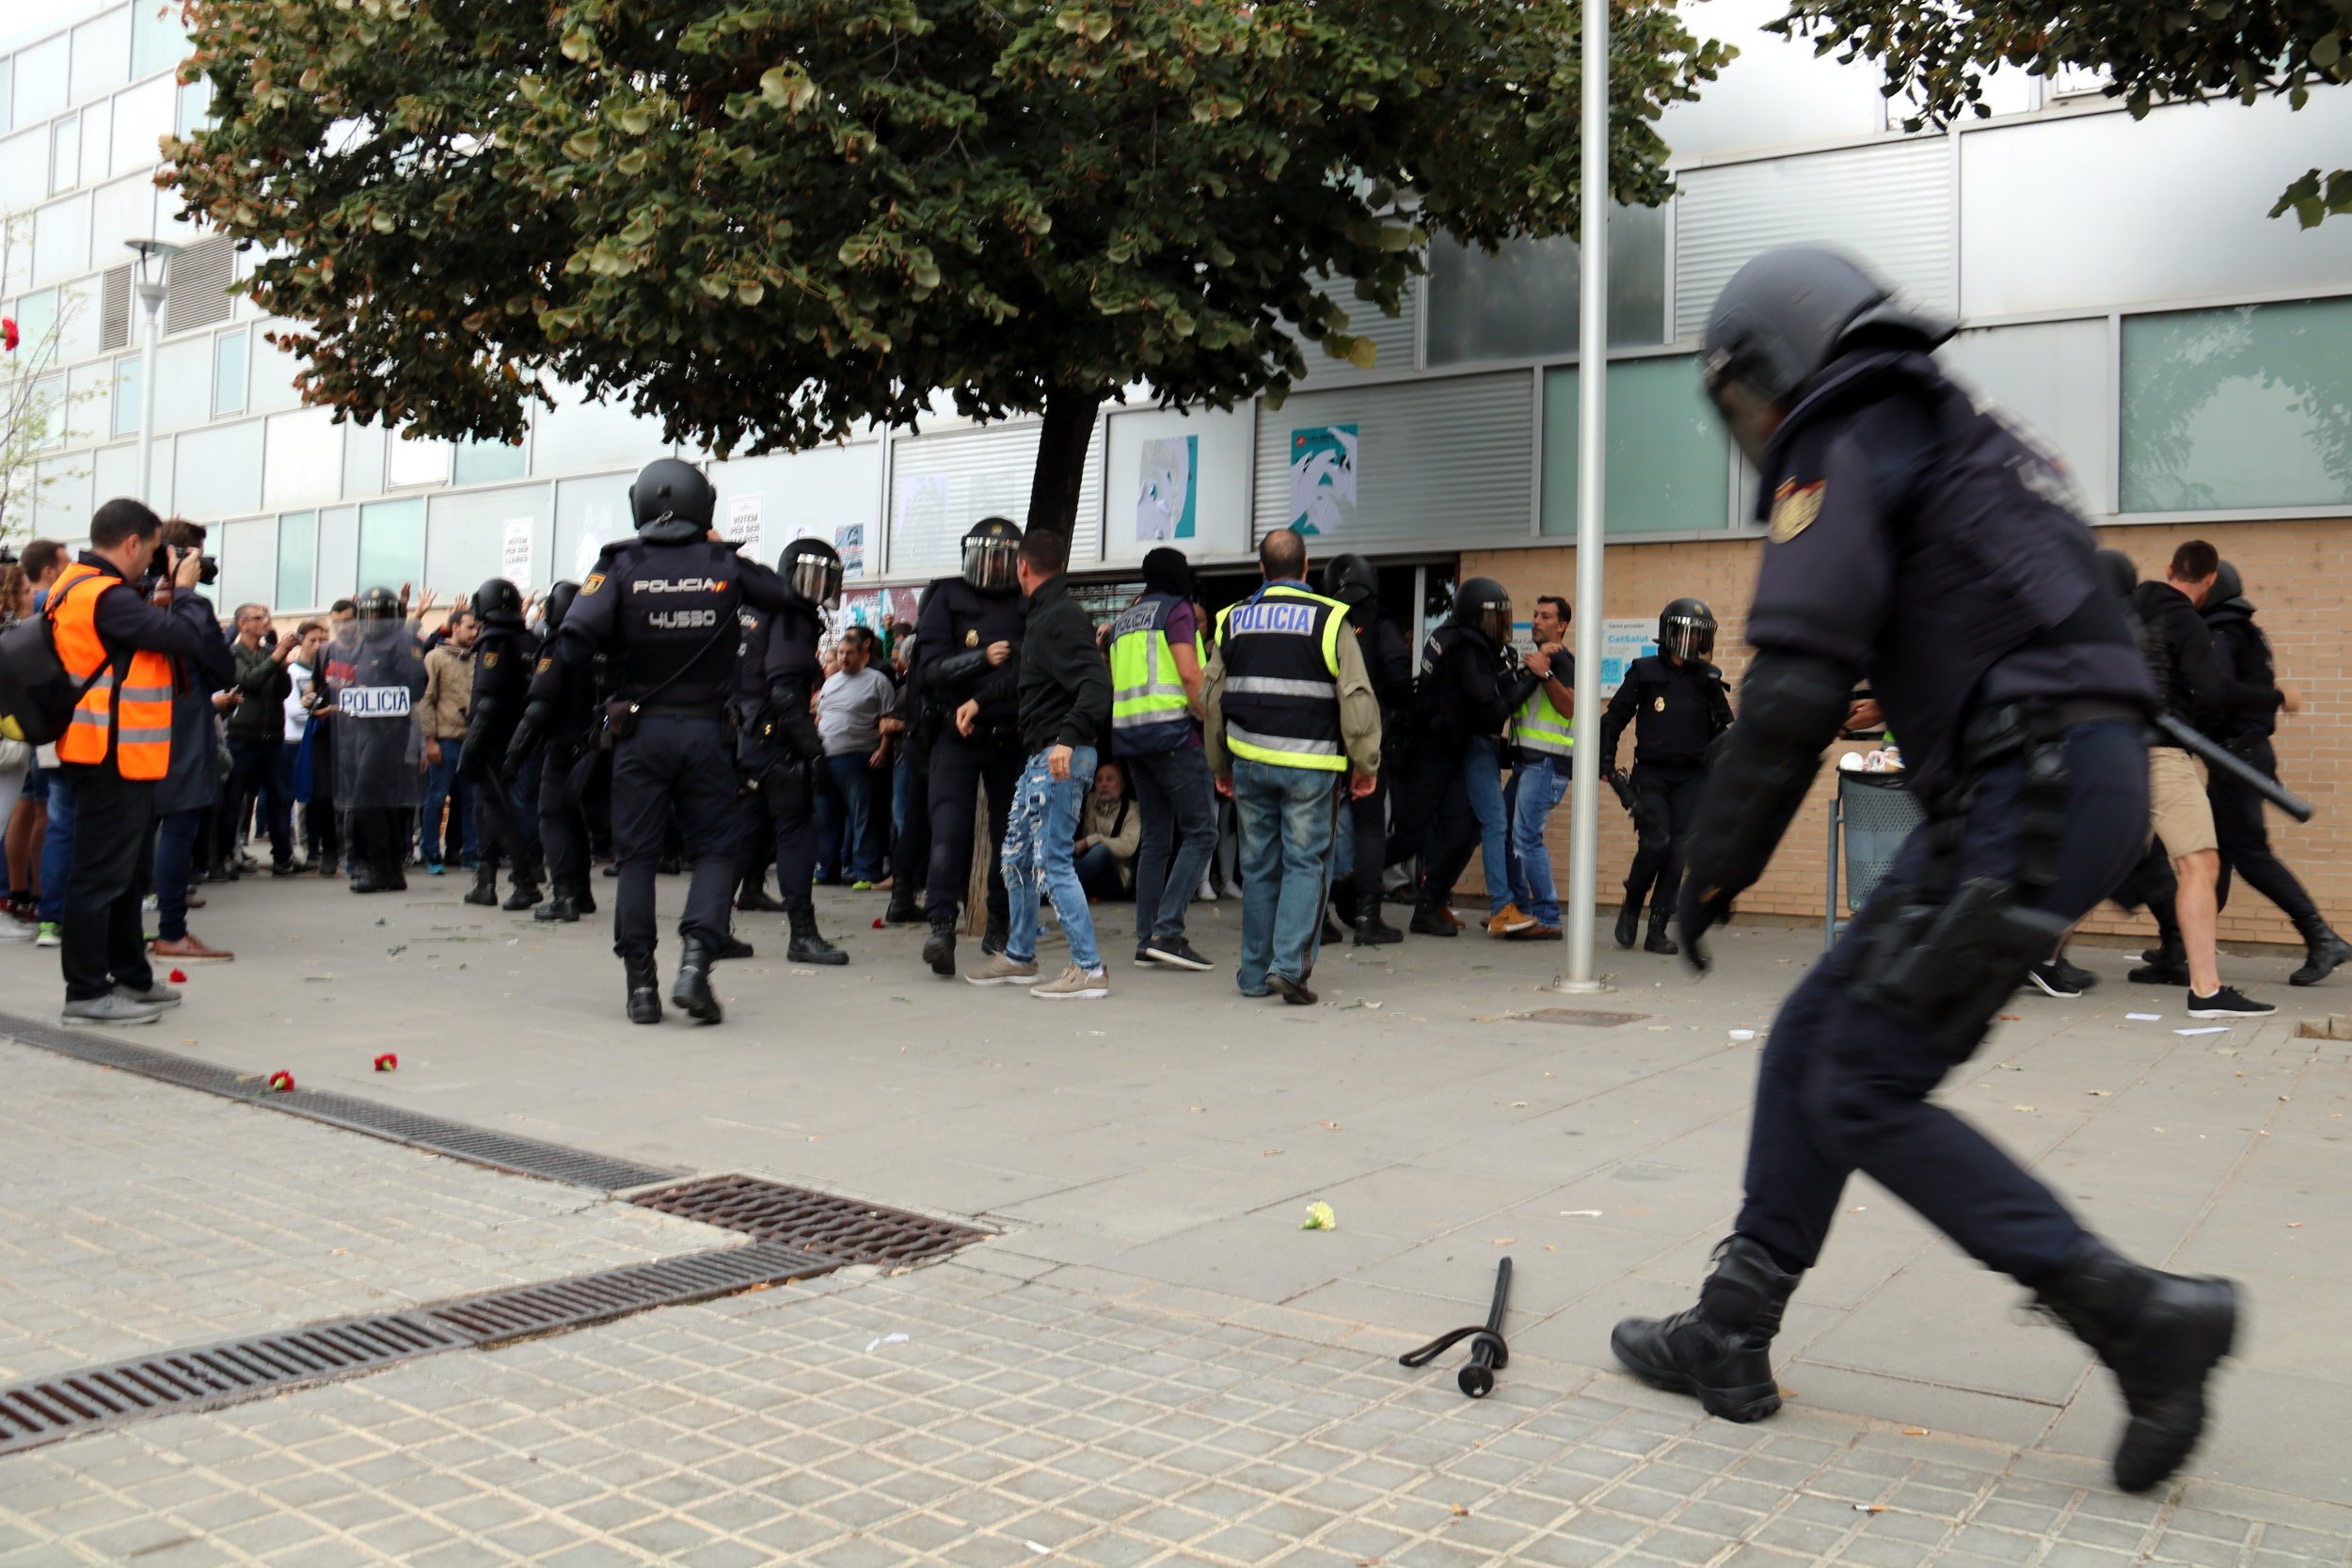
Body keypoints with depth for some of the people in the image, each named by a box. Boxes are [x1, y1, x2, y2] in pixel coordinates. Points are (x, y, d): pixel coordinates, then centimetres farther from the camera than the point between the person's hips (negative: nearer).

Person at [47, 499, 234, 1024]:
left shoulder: (80, 587, 14)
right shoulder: (104, 595, -19)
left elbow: (142, 633, 18)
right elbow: (184, 637, -22)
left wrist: (161, 602, 5)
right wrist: (184, 590, -5)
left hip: (114, 755, 11)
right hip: (115, 757, -11)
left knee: (120, 871, 17)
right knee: (102, 872, -6)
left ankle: (131, 977, 27)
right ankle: (87, 992, -1)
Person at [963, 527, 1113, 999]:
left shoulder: (1062, 617, -15)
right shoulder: (1041, 615, 17)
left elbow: (1097, 683, -26)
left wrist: (1068, 738, -36)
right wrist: (979, 702, 27)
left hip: (1061, 757, -11)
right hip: (1040, 755, 11)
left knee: (1052, 862, -9)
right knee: (1016, 856, 17)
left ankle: (1088, 970, -5)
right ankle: (1019, 956, 30)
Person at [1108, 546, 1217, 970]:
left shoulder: (1124, 620, 20)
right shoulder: (1176, 609, -2)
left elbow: (1113, 682, 21)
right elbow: (1189, 674, -14)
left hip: (1129, 735, 8)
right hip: (1172, 732, -8)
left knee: (1154, 837, 11)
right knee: (1201, 831, -5)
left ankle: (1147, 939, 8)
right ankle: (1167, 931, -14)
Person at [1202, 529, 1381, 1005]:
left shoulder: (1234, 620, 9)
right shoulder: (1329, 619, -4)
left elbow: (1211, 697, 14)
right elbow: (1357, 698, -7)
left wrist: (1220, 766, 24)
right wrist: (1365, 765, 3)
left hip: (1250, 761, 4)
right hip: (1309, 764, -4)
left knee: (1258, 866, 12)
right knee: (1306, 863, 2)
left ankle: (1255, 973, 17)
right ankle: (1289, 965, -10)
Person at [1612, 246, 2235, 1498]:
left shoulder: (1847, 450, -5)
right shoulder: (1968, 443, 26)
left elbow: (1796, 686, -15)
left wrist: (1714, 866, -9)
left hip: (2028, 789, -10)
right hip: (2077, 781, 10)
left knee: (1868, 1092, -5)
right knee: (1812, 1042, 10)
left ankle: (2141, 1317, -2)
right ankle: (1730, 1337, 16)